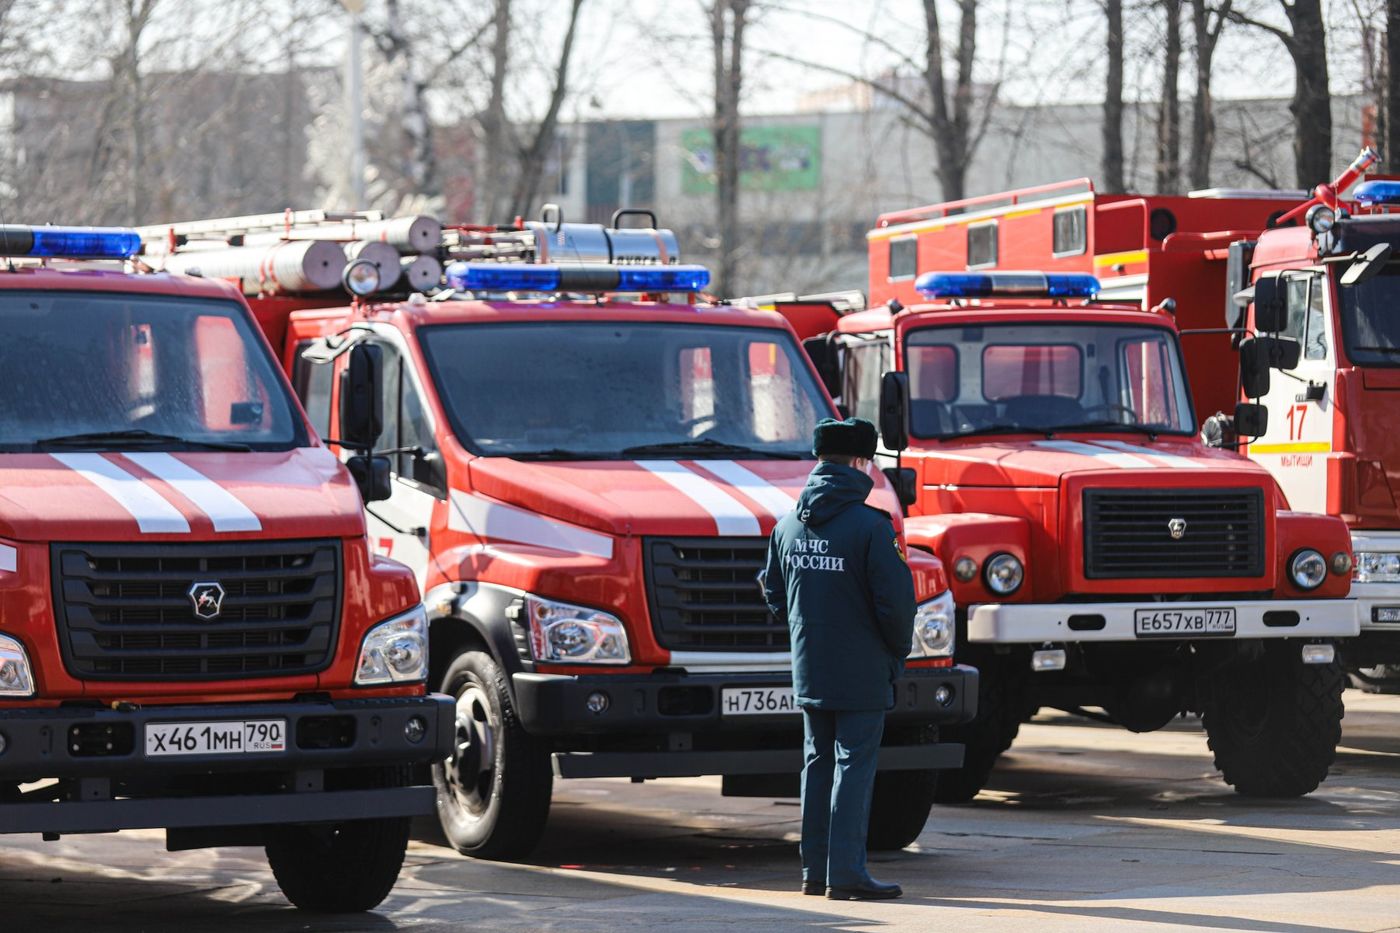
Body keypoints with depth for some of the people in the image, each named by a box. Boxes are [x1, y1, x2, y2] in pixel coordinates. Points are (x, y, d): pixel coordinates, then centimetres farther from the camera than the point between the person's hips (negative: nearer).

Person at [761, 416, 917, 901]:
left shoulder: (788, 526, 5)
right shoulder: (869, 527, -16)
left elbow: (774, 594, 13)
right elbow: (895, 600, -17)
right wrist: (898, 650, 1)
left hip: (809, 672, 6)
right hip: (861, 672, -6)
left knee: (818, 764, 14)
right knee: (854, 765, -3)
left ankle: (815, 870, 17)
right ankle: (846, 873, -4)